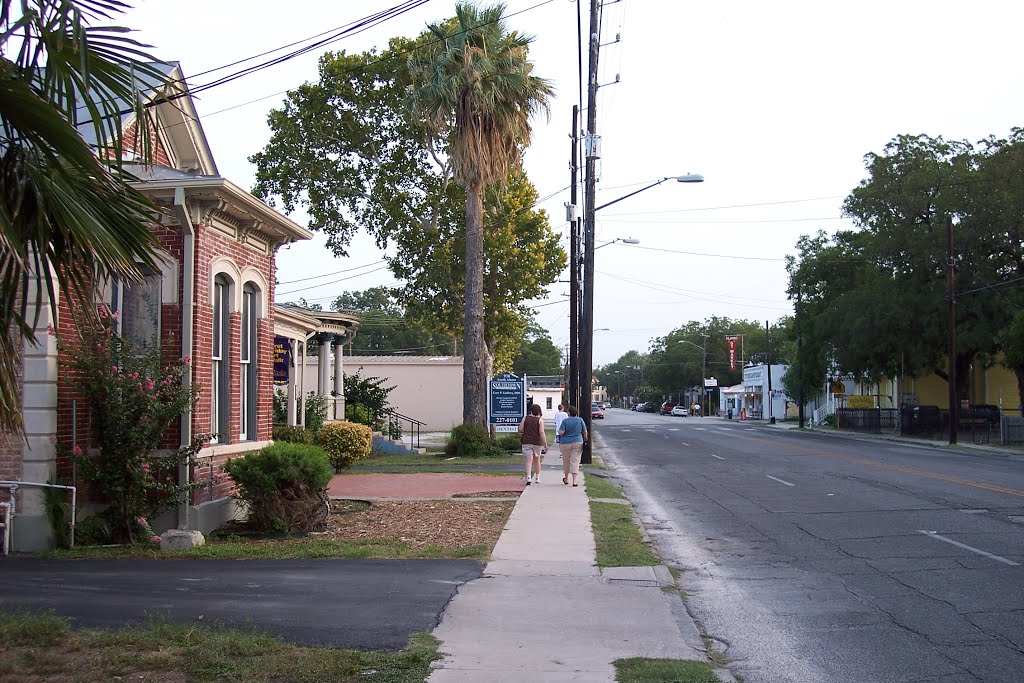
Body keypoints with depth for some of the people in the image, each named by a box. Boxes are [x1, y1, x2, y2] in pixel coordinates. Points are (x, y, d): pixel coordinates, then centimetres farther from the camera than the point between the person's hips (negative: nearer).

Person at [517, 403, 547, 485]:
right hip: (537, 442, 0)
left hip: (527, 441, 0)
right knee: (537, 460, 18)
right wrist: (545, 444, -11)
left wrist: (521, 436, 18)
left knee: (529, 460, -5)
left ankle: (528, 478, -23)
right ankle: (537, 478, 25)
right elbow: (541, 433, -13)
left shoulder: (525, 418, -1)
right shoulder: (540, 420, -6)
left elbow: (520, 429, -2)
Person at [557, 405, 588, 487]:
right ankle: (574, 481, -8)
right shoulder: (580, 420, -2)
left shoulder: (565, 421, -9)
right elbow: (585, 431, 3)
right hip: (577, 443, 1)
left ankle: (566, 479, 29)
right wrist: (585, 439, 18)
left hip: (565, 443, -1)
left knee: (566, 461, 14)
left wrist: (558, 431, 7)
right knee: (575, 461, 0)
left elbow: (561, 432, -14)